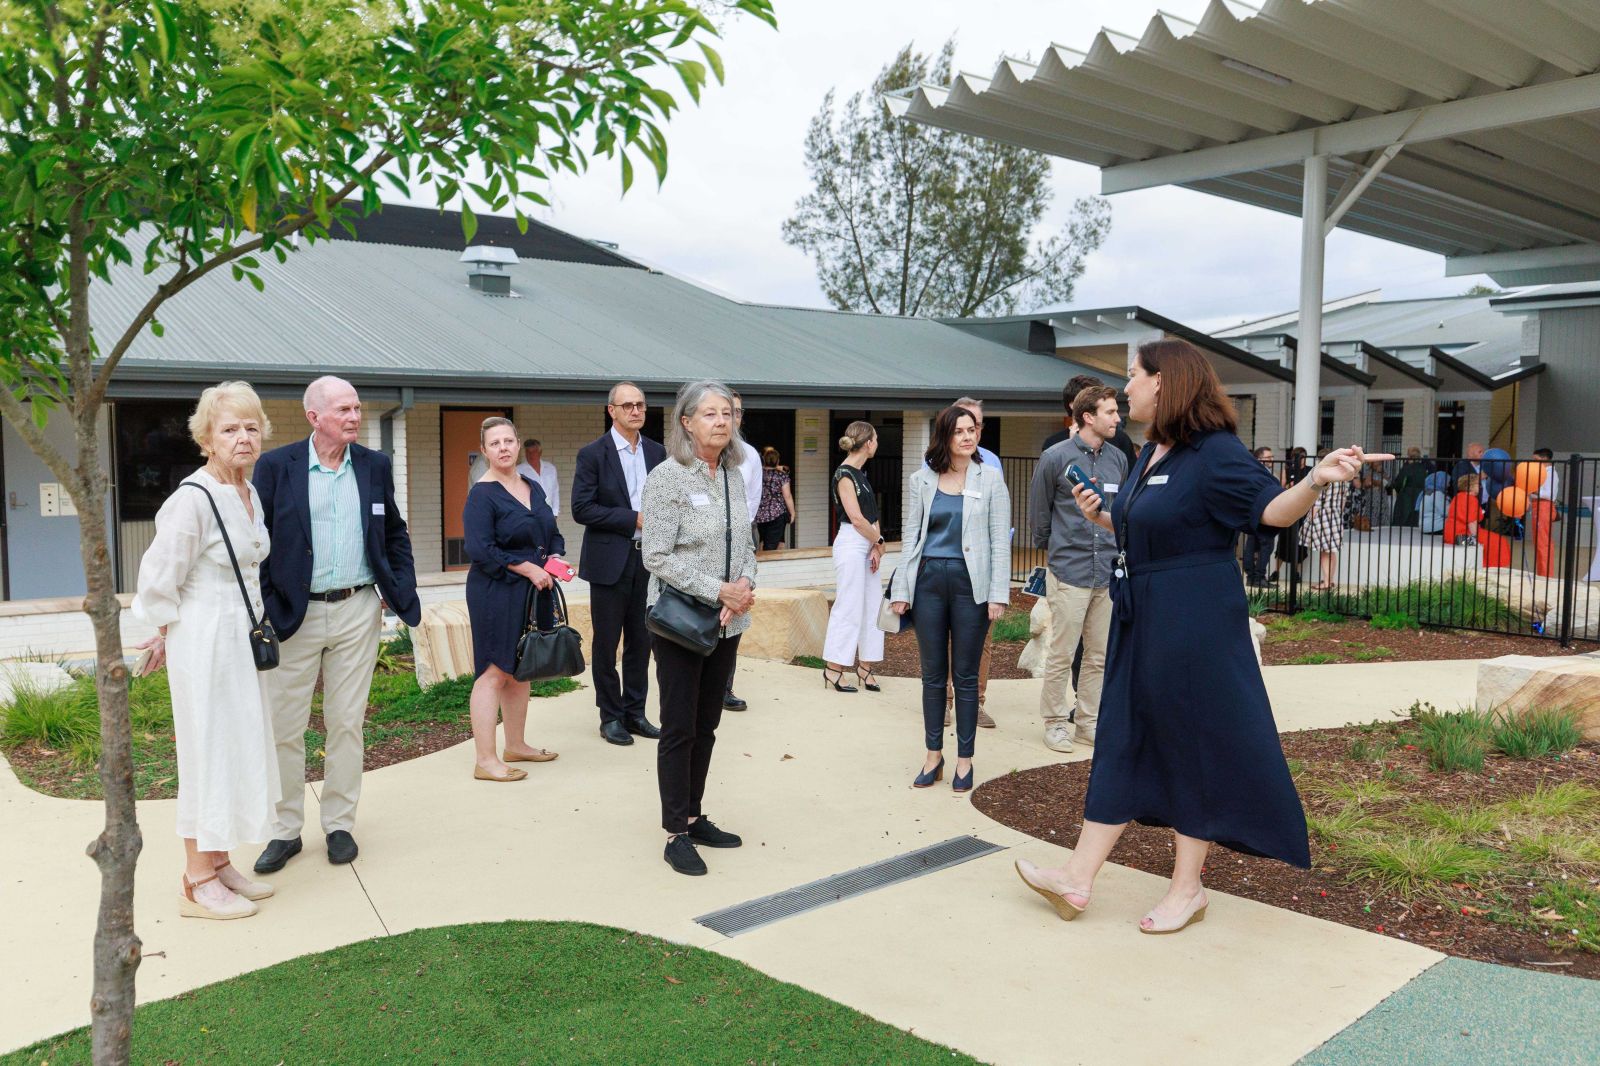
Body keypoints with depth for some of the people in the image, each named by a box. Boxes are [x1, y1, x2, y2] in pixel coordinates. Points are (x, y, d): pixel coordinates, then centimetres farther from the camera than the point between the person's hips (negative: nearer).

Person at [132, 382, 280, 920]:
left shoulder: (250, 493, 8)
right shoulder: (193, 498, -19)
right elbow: (159, 576, -15)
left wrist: (248, 625, 18)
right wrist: (167, 633, -2)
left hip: (240, 636, 8)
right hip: (203, 638, -8)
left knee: (240, 748, 14)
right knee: (208, 750, -1)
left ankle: (219, 865, 27)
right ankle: (197, 882, 11)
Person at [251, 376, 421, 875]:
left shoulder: (375, 465, 6)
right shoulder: (276, 466, -3)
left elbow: (395, 533, 15)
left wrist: (399, 590, 5)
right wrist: (266, 609, -8)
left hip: (358, 611, 2)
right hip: (294, 614, -2)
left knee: (347, 722, 9)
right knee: (284, 727, 4)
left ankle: (339, 824, 21)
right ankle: (286, 830, 19)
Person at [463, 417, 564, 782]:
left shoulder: (533, 487, 12)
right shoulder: (482, 494, -11)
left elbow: (552, 533, 21)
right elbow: (480, 550, -19)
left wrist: (555, 557, 0)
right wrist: (529, 568, -19)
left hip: (534, 591, 8)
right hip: (498, 594, -8)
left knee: (520, 670, 16)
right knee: (494, 672, -5)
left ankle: (516, 745, 28)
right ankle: (485, 760, 0)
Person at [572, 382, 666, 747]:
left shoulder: (656, 452, 9)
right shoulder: (593, 454, -7)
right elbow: (582, 509, -13)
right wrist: (633, 519, -17)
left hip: (647, 559, 5)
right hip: (610, 560, -5)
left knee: (640, 641, 11)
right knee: (606, 642, 5)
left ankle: (635, 713, 23)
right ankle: (611, 717, 17)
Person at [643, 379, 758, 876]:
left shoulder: (734, 476, 7)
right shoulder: (667, 477, -12)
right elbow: (657, 557, -16)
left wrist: (746, 584, -8)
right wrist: (719, 591, -19)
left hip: (727, 623, 6)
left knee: (706, 726, 15)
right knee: (679, 730, 2)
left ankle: (694, 816, 28)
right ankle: (677, 835, 12)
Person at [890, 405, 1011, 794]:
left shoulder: (990, 478, 1)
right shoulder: (922, 479, 6)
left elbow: (1000, 539, -1)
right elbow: (911, 536, 8)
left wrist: (998, 594, -8)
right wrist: (900, 590, 3)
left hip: (970, 583, -2)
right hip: (928, 580, 2)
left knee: (965, 675, 5)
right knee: (933, 673, 9)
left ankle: (964, 760, 17)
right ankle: (933, 755, 21)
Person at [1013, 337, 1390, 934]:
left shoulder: (1214, 452, -14)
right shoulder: (1150, 454, 11)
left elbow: (1272, 510, -25)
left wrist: (1317, 481, -42)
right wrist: (1101, 518, 12)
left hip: (1194, 626, -9)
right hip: (1140, 621, 9)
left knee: (1195, 746, 4)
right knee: (1124, 740, 10)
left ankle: (1187, 889, 20)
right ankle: (1078, 879, 18)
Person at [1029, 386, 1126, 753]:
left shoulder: (1118, 459, 7)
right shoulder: (1056, 457, -6)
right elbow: (1039, 510, 4)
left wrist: (1117, 552, 17)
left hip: (1109, 572, 5)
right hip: (1069, 571, -5)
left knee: (1100, 655, 11)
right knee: (1061, 655, 1)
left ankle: (1088, 721, 22)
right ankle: (1055, 722, 14)